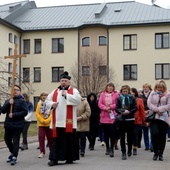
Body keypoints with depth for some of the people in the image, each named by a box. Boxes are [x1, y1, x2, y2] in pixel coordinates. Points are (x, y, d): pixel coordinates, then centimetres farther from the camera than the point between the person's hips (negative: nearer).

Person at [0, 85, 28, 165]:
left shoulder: (22, 101, -2)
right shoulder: (8, 101, 13)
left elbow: (25, 112, -11)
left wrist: (14, 115, -17)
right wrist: (8, 104, -13)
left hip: (17, 125, -5)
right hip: (8, 124, 5)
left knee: (15, 141, -4)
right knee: (7, 139, 13)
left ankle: (14, 157, 1)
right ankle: (13, 153, 35)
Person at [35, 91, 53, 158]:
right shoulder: (39, 104, 5)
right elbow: (37, 113, 0)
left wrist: (47, 120, -17)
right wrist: (42, 120, -11)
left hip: (49, 124, -2)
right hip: (41, 124, 2)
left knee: (50, 138, 8)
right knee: (41, 137, -4)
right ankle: (42, 152, 2)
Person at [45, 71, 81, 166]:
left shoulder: (74, 91, 4)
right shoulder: (55, 92, 15)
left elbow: (78, 100, -13)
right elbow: (47, 101, 15)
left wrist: (66, 95, -15)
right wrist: (52, 104, -7)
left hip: (68, 121, -3)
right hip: (57, 121, 3)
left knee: (69, 139, 4)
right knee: (57, 140, 3)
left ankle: (70, 158, 15)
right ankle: (54, 159, 5)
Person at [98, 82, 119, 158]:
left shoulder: (116, 94, 3)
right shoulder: (102, 94, 9)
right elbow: (99, 104, 1)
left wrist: (110, 107, -15)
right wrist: (105, 108, -14)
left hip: (113, 116, -3)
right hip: (104, 117, 3)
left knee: (112, 133, -6)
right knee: (106, 133, 10)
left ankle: (112, 149, -3)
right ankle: (107, 148, 23)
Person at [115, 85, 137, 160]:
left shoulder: (132, 98, 3)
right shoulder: (119, 99, 4)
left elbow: (135, 108, -1)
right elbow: (116, 108, -1)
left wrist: (129, 111, -15)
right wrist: (123, 111, -17)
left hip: (130, 119, 0)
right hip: (121, 119, 0)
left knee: (130, 135, 8)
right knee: (122, 136, -1)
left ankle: (129, 150, 27)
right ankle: (123, 152, 4)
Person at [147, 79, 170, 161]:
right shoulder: (153, 93, 11)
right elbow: (149, 103, 1)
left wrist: (160, 109, -13)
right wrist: (156, 110, -13)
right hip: (154, 117, 0)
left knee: (162, 136, 3)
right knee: (154, 133, -13)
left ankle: (160, 154, 16)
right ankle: (155, 152, 4)